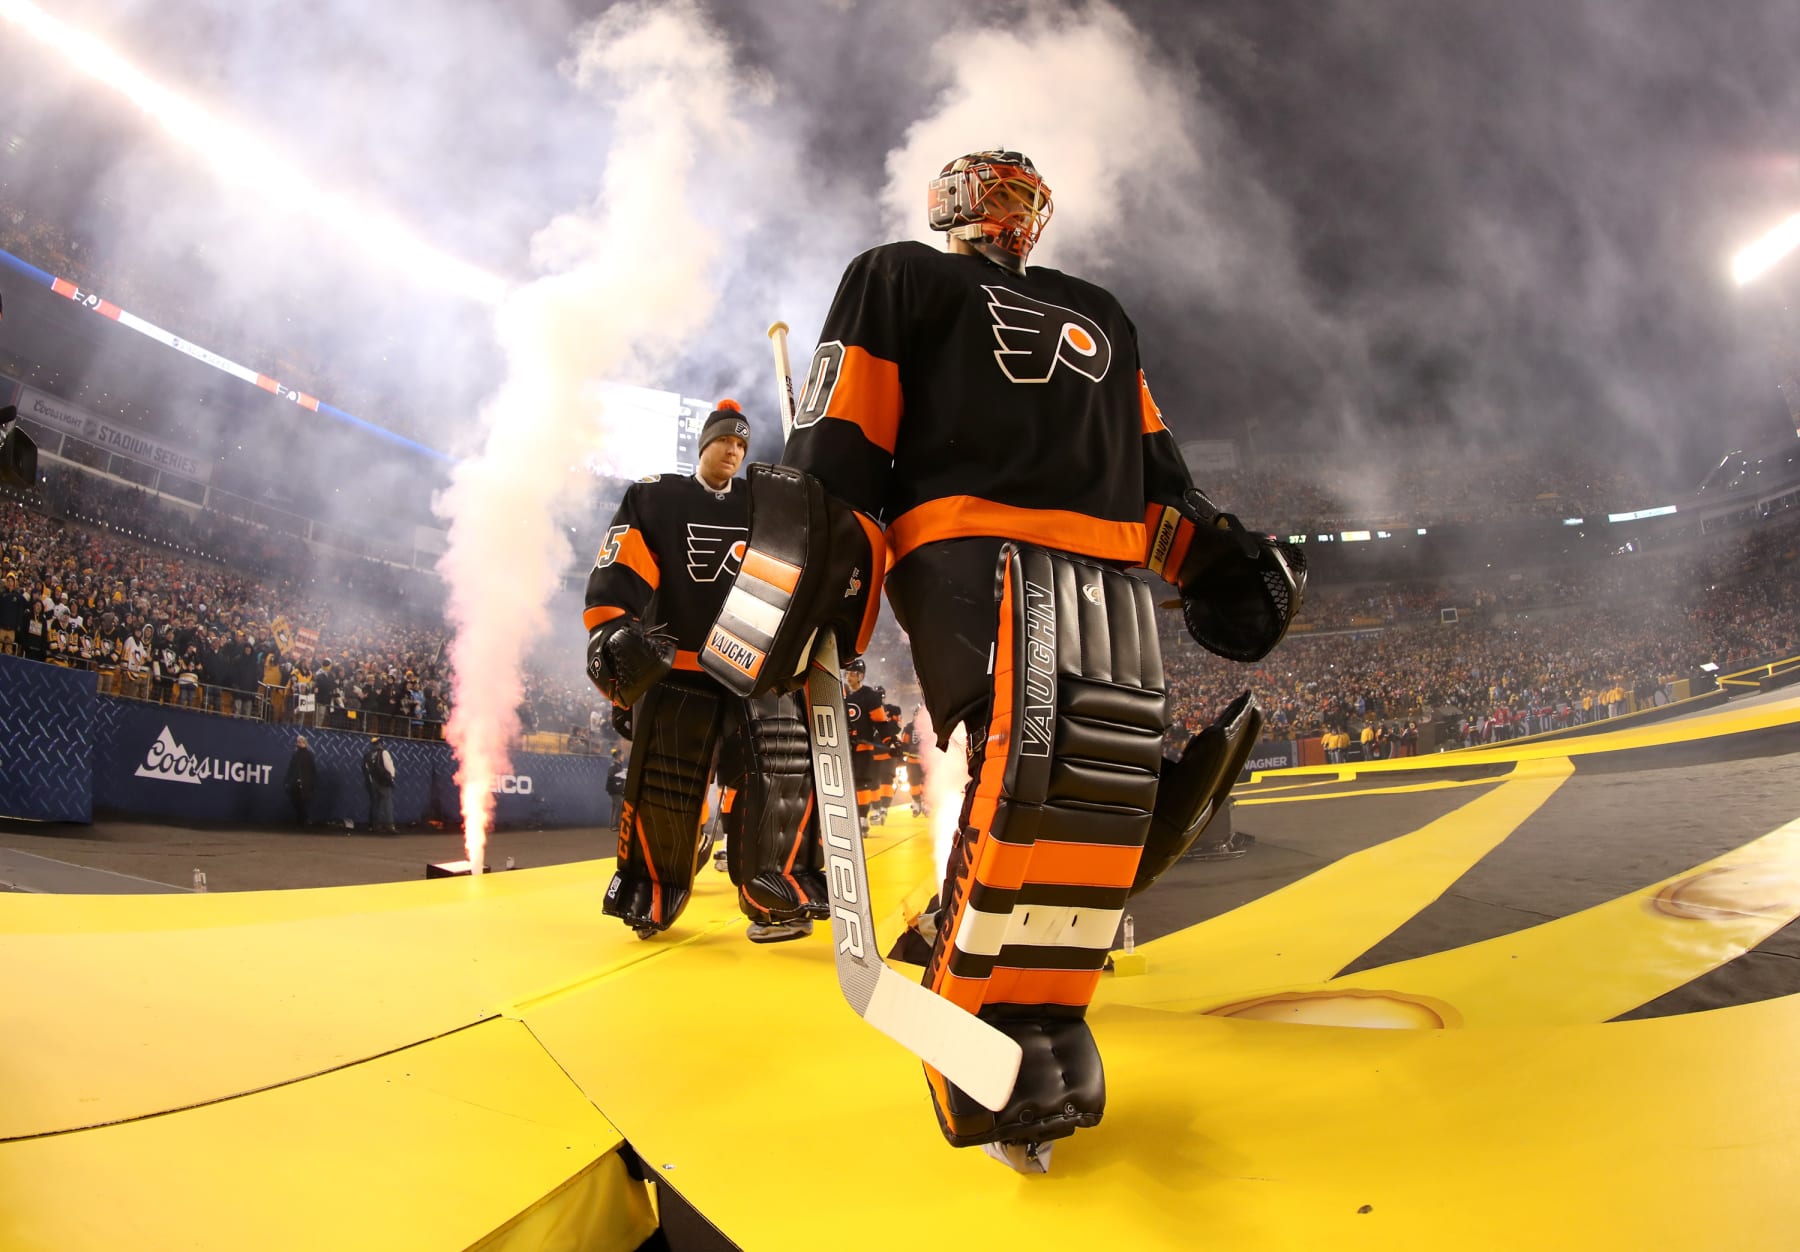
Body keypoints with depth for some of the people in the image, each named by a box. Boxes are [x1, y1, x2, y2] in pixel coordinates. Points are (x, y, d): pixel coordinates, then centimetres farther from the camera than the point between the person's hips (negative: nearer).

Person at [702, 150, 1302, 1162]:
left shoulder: (1101, 315, 36)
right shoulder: (901, 278, 17)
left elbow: (1152, 457, 32)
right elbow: (843, 431, 3)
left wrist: (1213, 550, 19)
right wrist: (824, 557, -10)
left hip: (1108, 563, 7)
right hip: (969, 538, -6)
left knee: (1111, 784, -7)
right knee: (1030, 765, -26)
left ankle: (1045, 1026, 5)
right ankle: (980, 1044, -13)